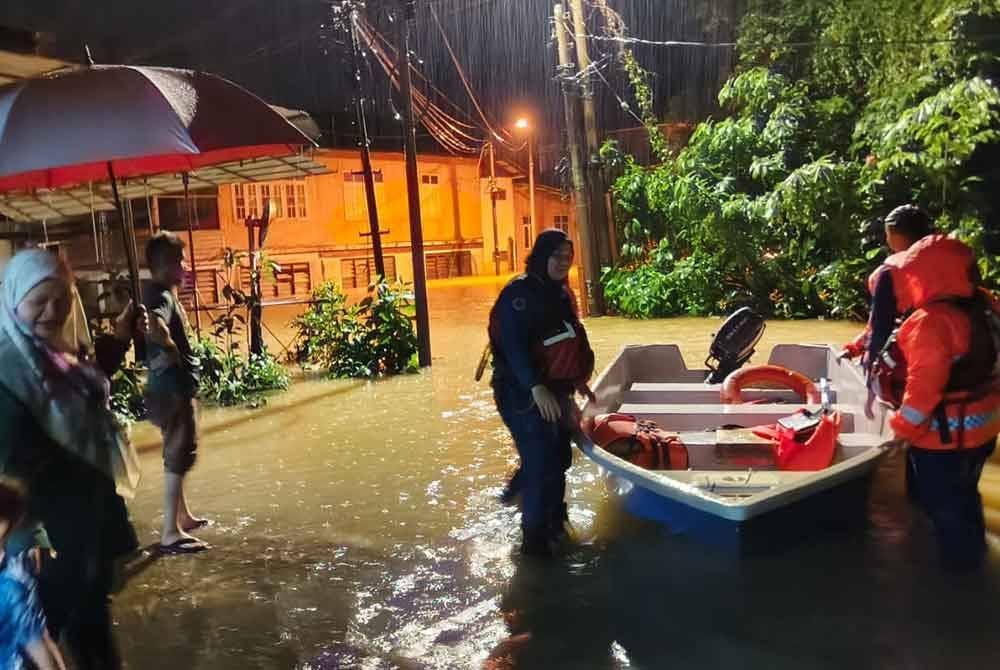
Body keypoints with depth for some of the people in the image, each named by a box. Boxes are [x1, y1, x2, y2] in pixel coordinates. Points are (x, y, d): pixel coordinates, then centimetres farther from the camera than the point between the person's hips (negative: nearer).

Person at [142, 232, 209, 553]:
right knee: (178, 457, -5)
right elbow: (154, 325, -41)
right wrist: (172, 352, -25)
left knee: (178, 454, 21)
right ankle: (171, 533, 1)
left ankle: (183, 516, 35)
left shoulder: (162, 293, 12)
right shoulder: (161, 296, -19)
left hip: (176, 386, 10)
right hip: (173, 388, -10)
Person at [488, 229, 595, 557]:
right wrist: (537, 388, -32)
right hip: (525, 394, -9)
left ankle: (554, 522, 40)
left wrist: (577, 379, 24)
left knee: (558, 459, 19)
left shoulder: (561, 292, 12)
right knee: (541, 465, -6)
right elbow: (514, 345, -25)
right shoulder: (520, 292, -16)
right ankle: (535, 539, 10)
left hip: (554, 390, 9)